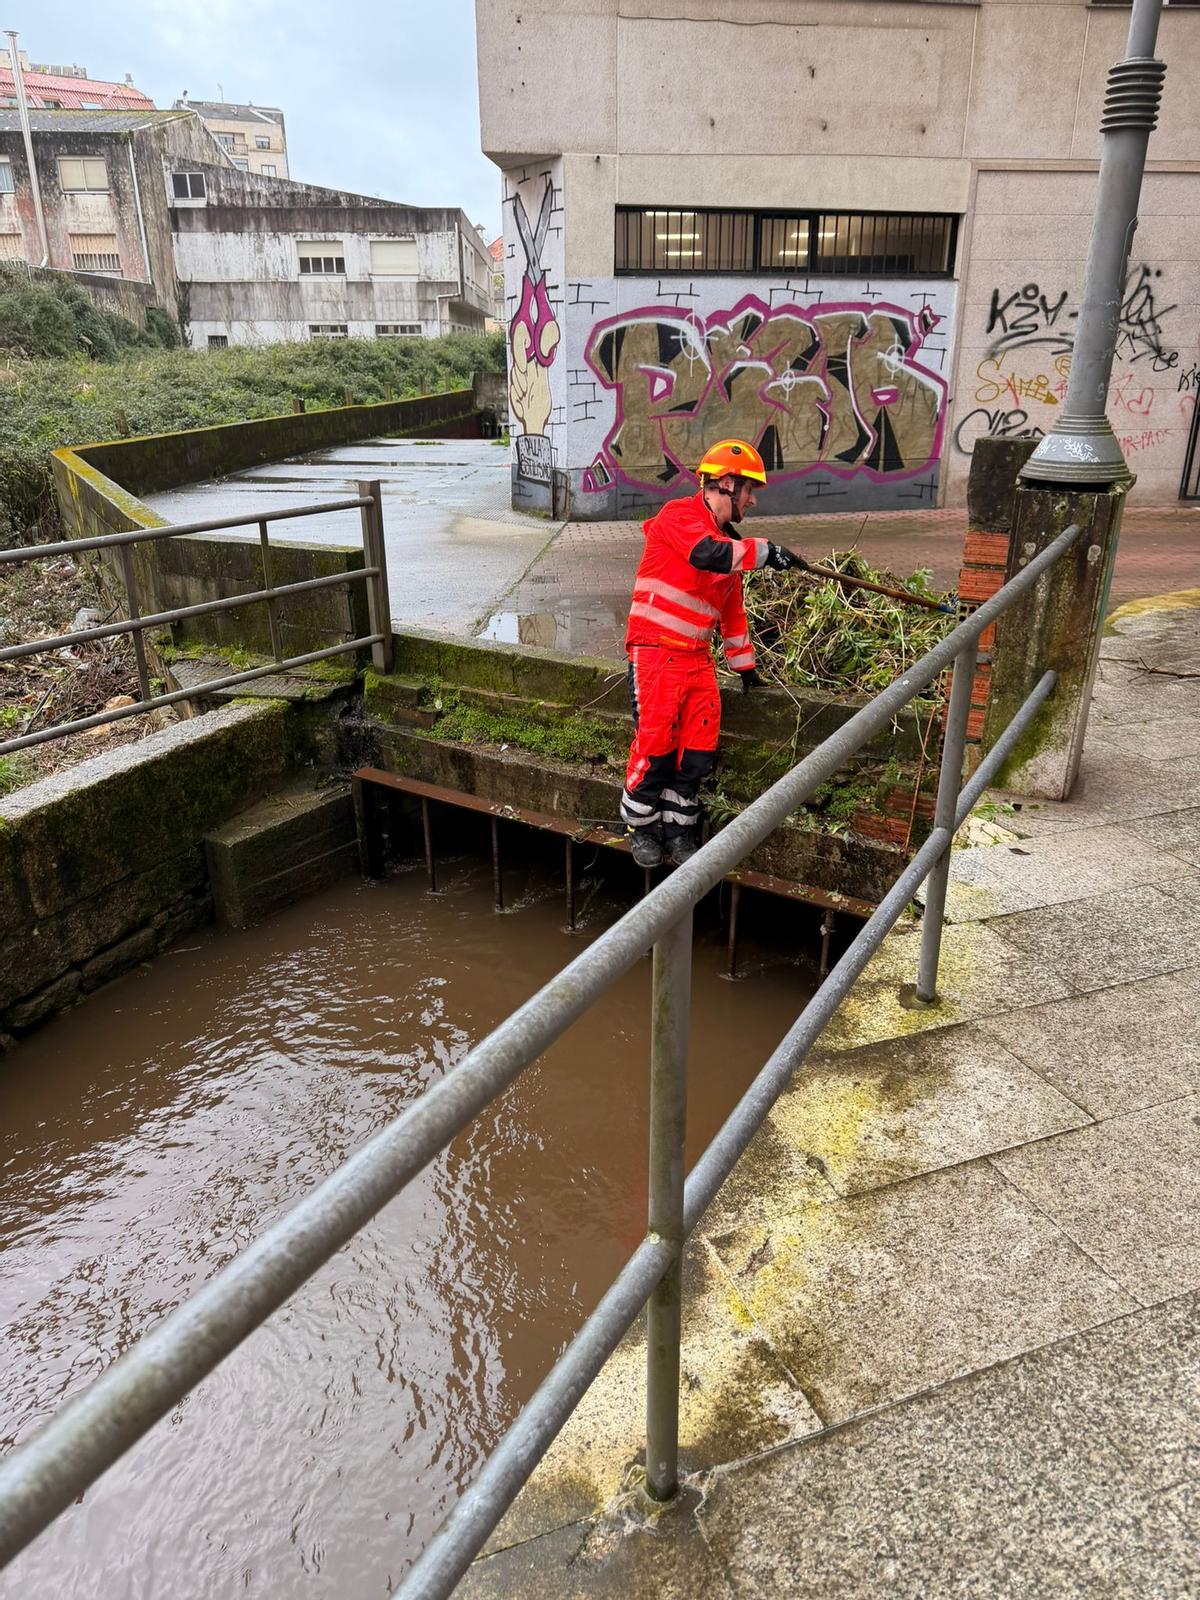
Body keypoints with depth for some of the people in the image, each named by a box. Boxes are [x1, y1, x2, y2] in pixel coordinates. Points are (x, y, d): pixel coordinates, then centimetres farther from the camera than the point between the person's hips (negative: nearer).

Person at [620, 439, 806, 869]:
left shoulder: (726, 540, 18)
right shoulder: (679, 516, -7)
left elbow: (732, 609, 26)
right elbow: (708, 554, -28)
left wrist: (743, 662, 26)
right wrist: (764, 551, -22)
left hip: (697, 657, 8)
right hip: (656, 651, -7)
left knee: (697, 750, 3)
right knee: (656, 744, -7)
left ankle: (677, 828, 16)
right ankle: (641, 826, 11)